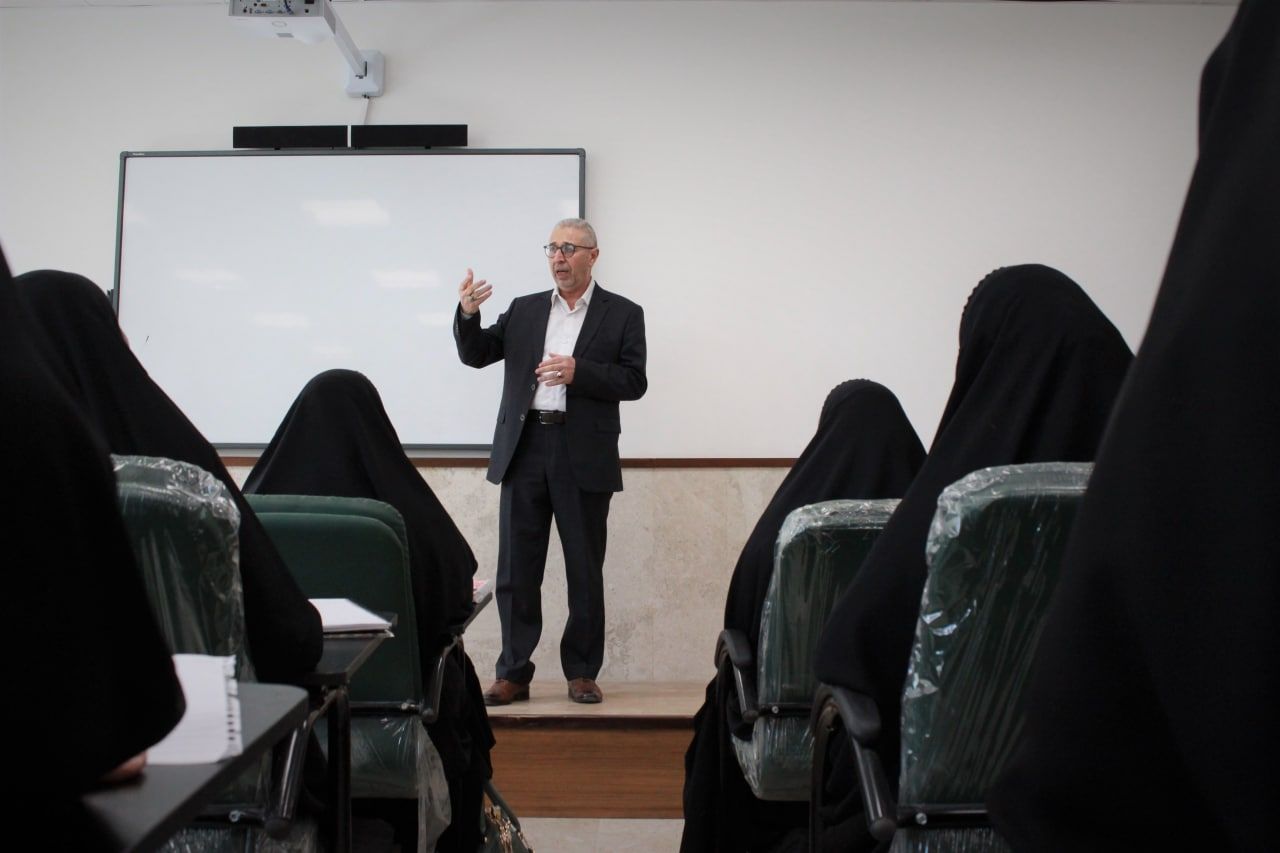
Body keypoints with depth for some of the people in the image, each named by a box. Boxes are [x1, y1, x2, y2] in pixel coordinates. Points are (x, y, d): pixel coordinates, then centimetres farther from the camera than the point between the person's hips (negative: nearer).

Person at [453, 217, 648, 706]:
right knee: (516, 569, 4)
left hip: (583, 454, -2)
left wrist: (578, 371, -17)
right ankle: (513, 673, 12)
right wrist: (468, 314, -11)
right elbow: (476, 354, 7)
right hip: (524, 449, 3)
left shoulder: (622, 314, 4)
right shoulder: (524, 310, 14)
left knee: (585, 570, 5)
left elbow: (634, 382, -4)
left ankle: (582, 672, 16)